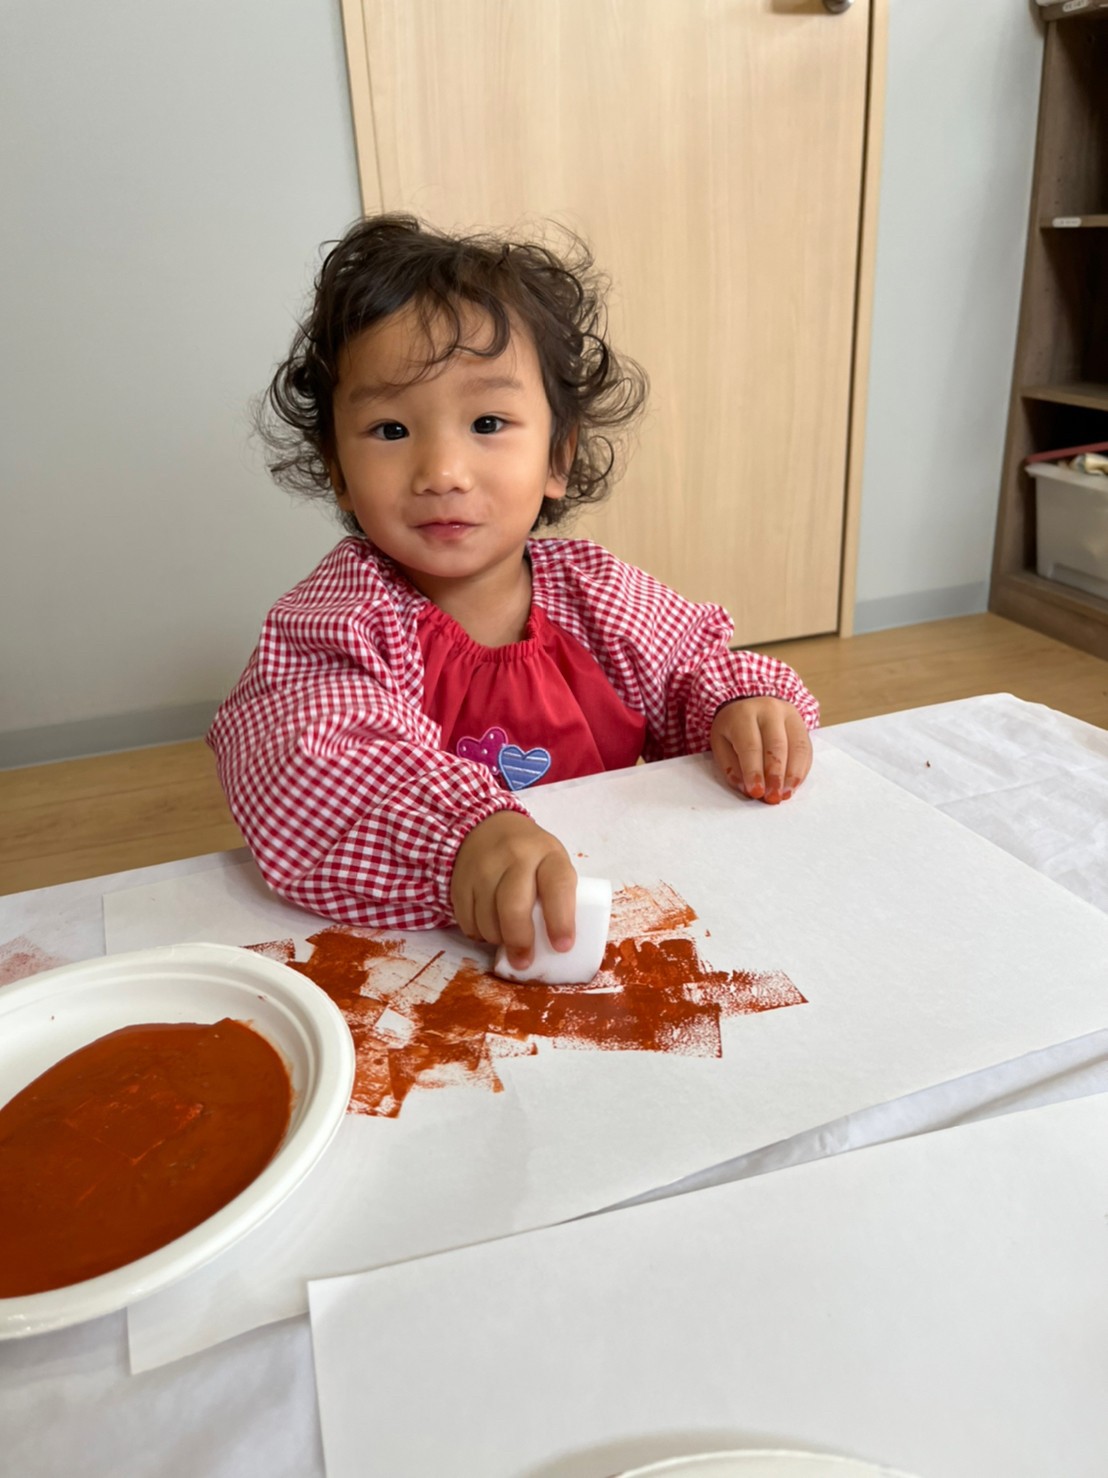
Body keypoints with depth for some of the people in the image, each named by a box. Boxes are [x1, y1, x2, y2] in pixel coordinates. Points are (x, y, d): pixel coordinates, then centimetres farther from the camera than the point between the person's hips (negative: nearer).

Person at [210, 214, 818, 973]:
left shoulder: (597, 593, 1)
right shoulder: (340, 619, -11)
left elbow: (692, 669, 17)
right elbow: (300, 768, -29)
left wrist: (744, 705, -6)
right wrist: (466, 833, -45)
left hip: (609, 918, 3)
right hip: (411, 945, -2)